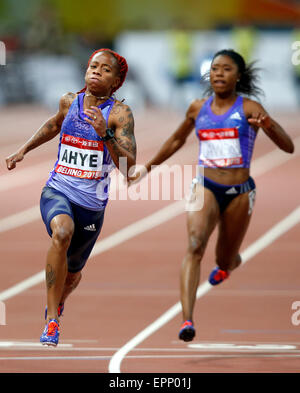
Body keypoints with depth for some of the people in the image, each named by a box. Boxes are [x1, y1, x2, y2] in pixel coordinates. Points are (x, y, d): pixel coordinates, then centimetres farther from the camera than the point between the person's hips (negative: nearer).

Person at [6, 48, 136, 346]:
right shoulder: (69, 101, 1)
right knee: (62, 232, -35)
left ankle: (57, 303, 56)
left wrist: (105, 134, -31)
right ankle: (51, 319, -28)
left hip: (92, 204, 0)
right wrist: (24, 149, 24)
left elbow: (129, 168, -20)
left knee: (72, 274, 17)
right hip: (57, 191, 0)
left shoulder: (120, 113, -10)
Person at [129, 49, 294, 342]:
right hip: (205, 186, 1)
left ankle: (229, 262, 56)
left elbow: (288, 147, -10)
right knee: (195, 244, -25)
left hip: (239, 193, -1)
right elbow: (177, 140, 26)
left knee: (225, 262, 14)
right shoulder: (198, 109, 6)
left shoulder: (249, 108, -4)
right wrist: (148, 167, 26)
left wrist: (268, 125, -30)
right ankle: (187, 320, -37)